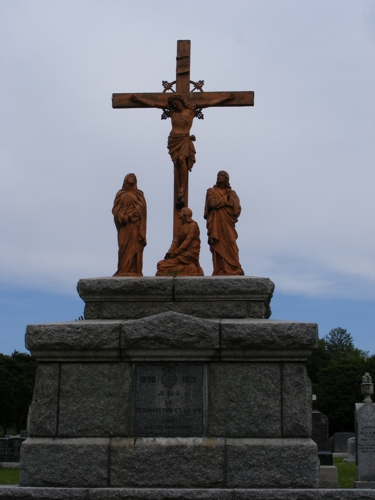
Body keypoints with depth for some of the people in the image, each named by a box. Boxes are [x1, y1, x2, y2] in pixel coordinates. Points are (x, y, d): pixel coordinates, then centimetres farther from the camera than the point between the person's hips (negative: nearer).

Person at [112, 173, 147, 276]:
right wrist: (122, 217, -16)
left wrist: (129, 216, -15)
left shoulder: (139, 194, 13)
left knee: (135, 247, -6)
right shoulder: (120, 194, 13)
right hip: (125, 226, 0)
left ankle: (135, 271, -9)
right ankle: (124, 271, -9)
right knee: (125, 247, -6)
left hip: (136, 226, 0)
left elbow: (141, 208, -1)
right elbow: (116, 210, 3)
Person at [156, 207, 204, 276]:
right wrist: (170, 252, -5)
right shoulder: (182, 226, 18)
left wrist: (175, 252, -19)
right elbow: (176, 240, 10)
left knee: (165, 265, -20)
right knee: (161, 263, -6)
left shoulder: (193, 225, -6)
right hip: (183, 252, 9)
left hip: (190, 252, -9)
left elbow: (188, 241, -15)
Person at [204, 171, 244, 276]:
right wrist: (226, 199, -1)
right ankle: (220, 270, -13)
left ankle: (234, 269, -15)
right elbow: (212, 203, -7)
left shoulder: (232, 193, 17)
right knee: (218, 247, -9)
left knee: (230, 247, -11)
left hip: (228, 225, 1)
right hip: (216, 225, -1)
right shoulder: (211, 191, 14)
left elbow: (237, 208, 6)